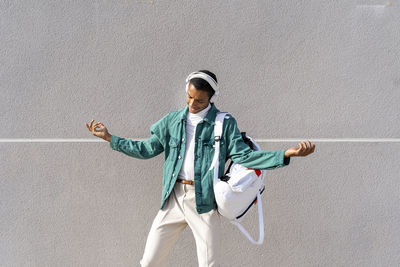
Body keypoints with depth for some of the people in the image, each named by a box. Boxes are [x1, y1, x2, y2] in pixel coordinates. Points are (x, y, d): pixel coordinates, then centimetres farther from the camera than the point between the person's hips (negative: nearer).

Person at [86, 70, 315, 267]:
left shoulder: (225, 123, -1)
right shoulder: (172, 121, 9)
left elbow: (242, 155, -9)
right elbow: (147, 149, 11)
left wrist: (287, 154, -21)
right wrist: (109, 137, 6)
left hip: (204, 201, -3)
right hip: (173, 198, 4)